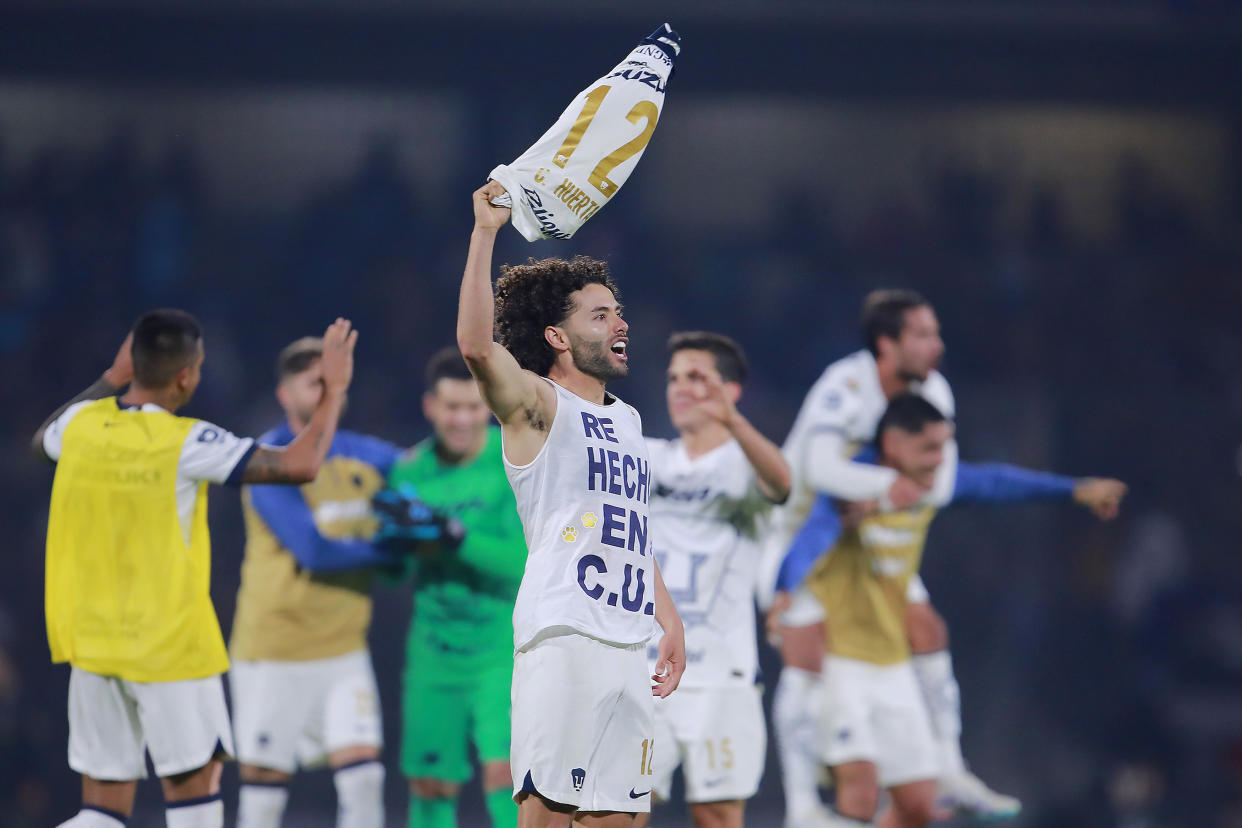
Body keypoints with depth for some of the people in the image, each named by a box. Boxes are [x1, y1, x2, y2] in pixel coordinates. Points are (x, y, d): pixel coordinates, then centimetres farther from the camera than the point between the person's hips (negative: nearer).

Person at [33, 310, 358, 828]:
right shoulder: (185, 444, -17)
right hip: (168, 642, -5)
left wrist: (112, 378, 31)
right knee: (194, 779, 8)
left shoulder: (82, 424, -1)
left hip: (90, 639, 5)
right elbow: (299, 466, -17)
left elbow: (42, 440, 26)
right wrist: (335, 389, -4)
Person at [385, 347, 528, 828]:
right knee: (431, 788, 7)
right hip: (434, 656, 4)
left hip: (504, 649, -4)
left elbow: (521, 561, -19)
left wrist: (453, 539, -31)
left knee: (501, 773, -16)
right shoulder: (409, 472, 2)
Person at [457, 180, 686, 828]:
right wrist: (485, 233, -21)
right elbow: (475, 345, -20)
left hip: (628, 645, 7)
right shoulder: (538, 406, -1)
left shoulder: (626, 420, 23)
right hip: (562, 634, -7)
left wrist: (669, 621, 24)